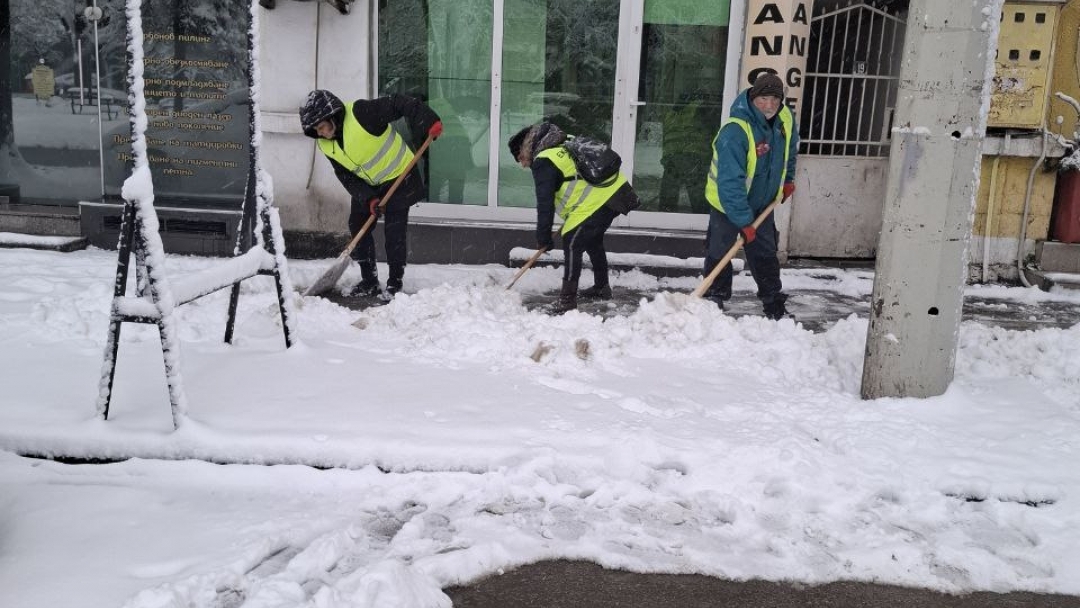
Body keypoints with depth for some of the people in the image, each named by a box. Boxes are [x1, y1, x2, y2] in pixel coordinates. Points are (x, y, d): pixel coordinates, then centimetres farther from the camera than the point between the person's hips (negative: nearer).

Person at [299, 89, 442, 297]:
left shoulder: (362, 113, -29)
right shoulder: (326, 145, -8)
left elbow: (400, 104, -29)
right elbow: (345, 176, -6)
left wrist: (428, 122, -41)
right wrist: (368, 198, -19)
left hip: (399, 177, -7)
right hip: (368, 186, 7)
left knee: (394, 232, -9)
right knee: (357, 225, 4)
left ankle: (395, 283, 4)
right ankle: (369, 281, 14)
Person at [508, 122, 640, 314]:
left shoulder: (543, 163, -8)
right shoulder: (565, 146, 20)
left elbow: (545, 203, -11)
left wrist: (543, 237, -4)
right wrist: (570, 218, 31)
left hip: (597, 201, -10)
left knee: (572, 244, -7)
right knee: (593, 240, 26)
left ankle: (567, 300, -7)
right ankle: (601, 287, 41)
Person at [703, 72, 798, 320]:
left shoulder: (785, 119, -10)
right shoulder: (735, 130, -33)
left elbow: (789, 149, 16)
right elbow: (730, 181, -34)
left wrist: (787, 179, 14)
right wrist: (743, 221, -33)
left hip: (762, 202, 6)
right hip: (728, 203, -6)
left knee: (765, 254, 14)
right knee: (719, 253, 2)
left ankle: (775, 304, 23)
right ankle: (714, 301, 17)